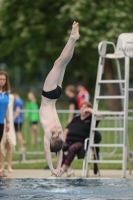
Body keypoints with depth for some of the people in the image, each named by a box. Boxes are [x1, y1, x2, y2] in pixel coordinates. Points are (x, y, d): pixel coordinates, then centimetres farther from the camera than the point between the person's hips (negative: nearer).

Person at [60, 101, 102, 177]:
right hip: (69, 141, 5)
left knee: (72, 148, -39)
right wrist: (64, 139, 11)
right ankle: (68, 169, -28)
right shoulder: (76, 119, 29)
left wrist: (90, 110, 5)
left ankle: (64, 168, -41)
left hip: (80, 142, -5)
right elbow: (67, 129, 27)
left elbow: (99, 115, -8)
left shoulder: (91, 119, 12)